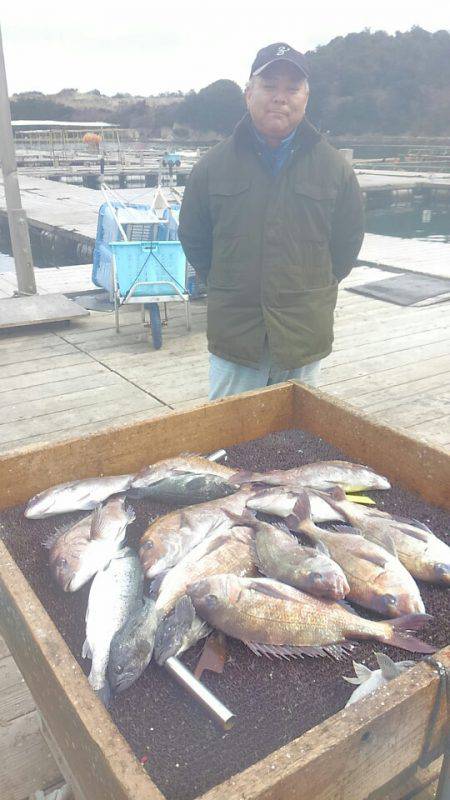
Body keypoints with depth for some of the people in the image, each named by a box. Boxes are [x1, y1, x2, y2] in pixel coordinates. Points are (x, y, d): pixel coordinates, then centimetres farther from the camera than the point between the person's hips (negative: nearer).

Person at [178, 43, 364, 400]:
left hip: (305, 334, 1)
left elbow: (348, 241, 11)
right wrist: (224, 289, 10)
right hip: (232, 330, 0)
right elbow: (193, 237, 11)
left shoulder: (334, 166, 2)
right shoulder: (214, 165, 2)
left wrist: (316, 290, 11)